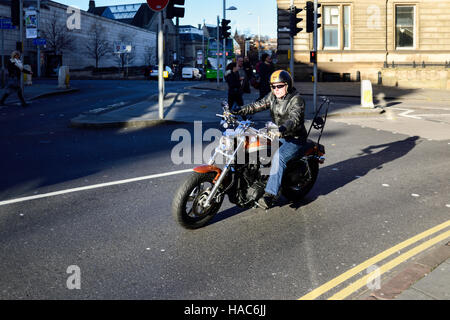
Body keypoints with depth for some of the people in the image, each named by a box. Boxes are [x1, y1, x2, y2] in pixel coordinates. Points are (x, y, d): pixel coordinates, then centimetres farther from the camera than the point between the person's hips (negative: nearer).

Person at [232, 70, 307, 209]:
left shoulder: (296, 100, -16)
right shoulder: (272, 96, 7)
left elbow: (295, 119, -31)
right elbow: (257, 105, 4)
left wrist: (283, 128, -50)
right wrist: (239, 111, -11)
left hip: (295, 138, -8)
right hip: (278, 135, 9)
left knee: (278, 157, -33)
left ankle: (270, 194, -38)